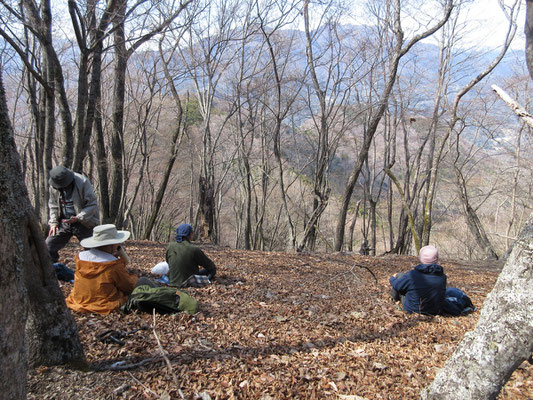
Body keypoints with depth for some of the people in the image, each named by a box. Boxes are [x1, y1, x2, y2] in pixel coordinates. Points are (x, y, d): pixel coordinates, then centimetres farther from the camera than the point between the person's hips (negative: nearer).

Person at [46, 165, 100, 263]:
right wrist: (53, 222, 2)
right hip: (63, 223, 5)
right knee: (48, 246, 0)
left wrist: (78, 218, -26)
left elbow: (92, 204, -17)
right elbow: (53, 205, 14)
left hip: (83, 222, -5)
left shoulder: (82, 182, -18)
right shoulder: (54, 186, -1)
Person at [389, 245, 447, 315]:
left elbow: (397, 285, -10)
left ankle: (396, 297, 38)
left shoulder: (412, 275, -28)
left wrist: (392, 279, 15)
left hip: (413, 309, -4)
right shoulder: (442, 276, -15)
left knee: (399, 276, 9)